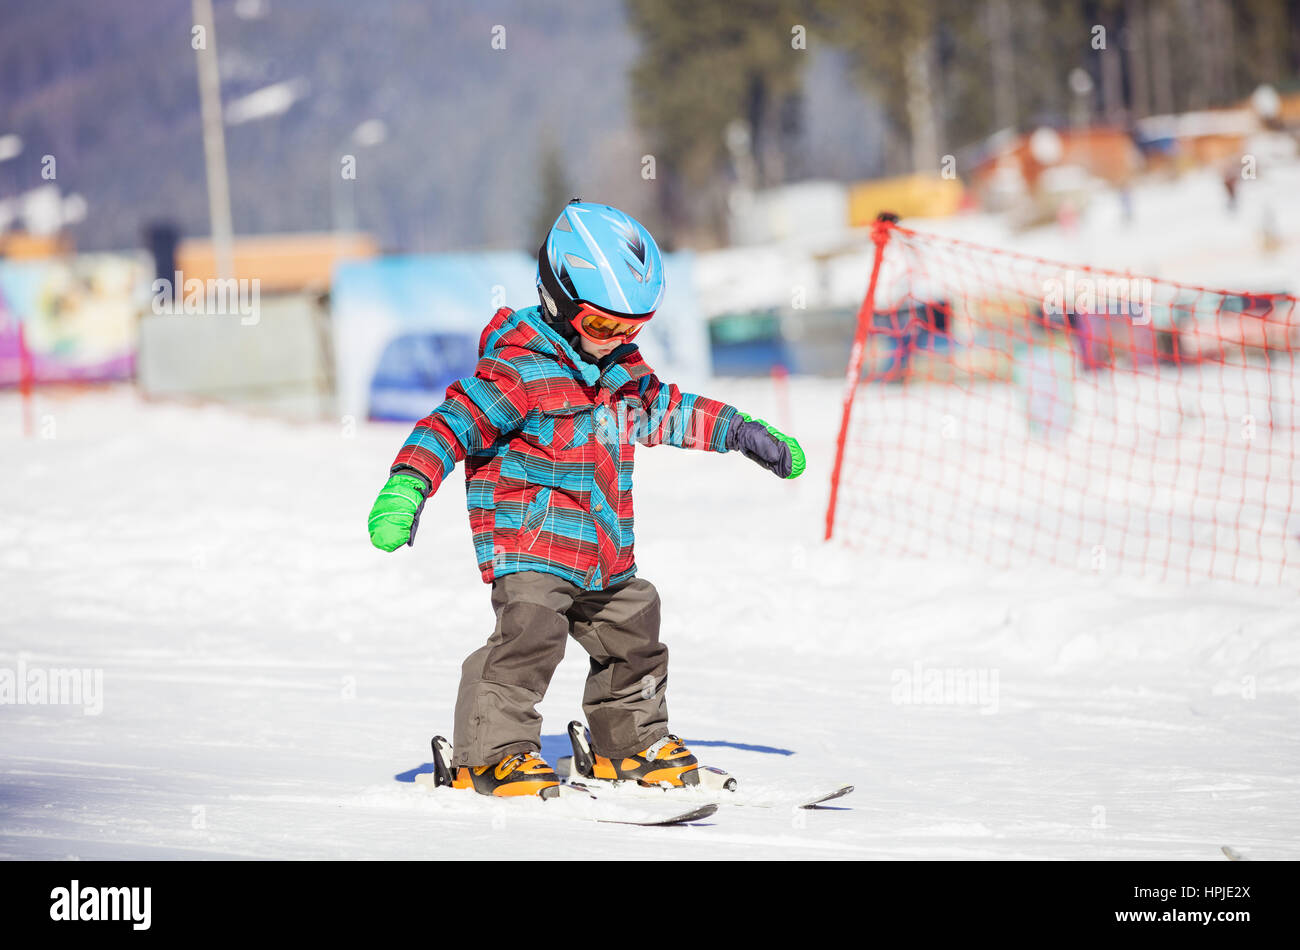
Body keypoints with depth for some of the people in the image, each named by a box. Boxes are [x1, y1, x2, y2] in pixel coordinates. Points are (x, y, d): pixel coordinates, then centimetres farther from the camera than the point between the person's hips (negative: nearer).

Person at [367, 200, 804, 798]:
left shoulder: (621, 371, 10)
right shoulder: (518, 371, -17)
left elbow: (666, 410, 27)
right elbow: (453, 423, -24)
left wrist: (744, 433, 29)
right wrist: (408, 486, -39)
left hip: (603, 557, 9)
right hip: (528, 545, -8)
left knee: (632, 637, 18)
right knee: (529, 635, -24)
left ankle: (630, 744, 37)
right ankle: (493, 753, -17)